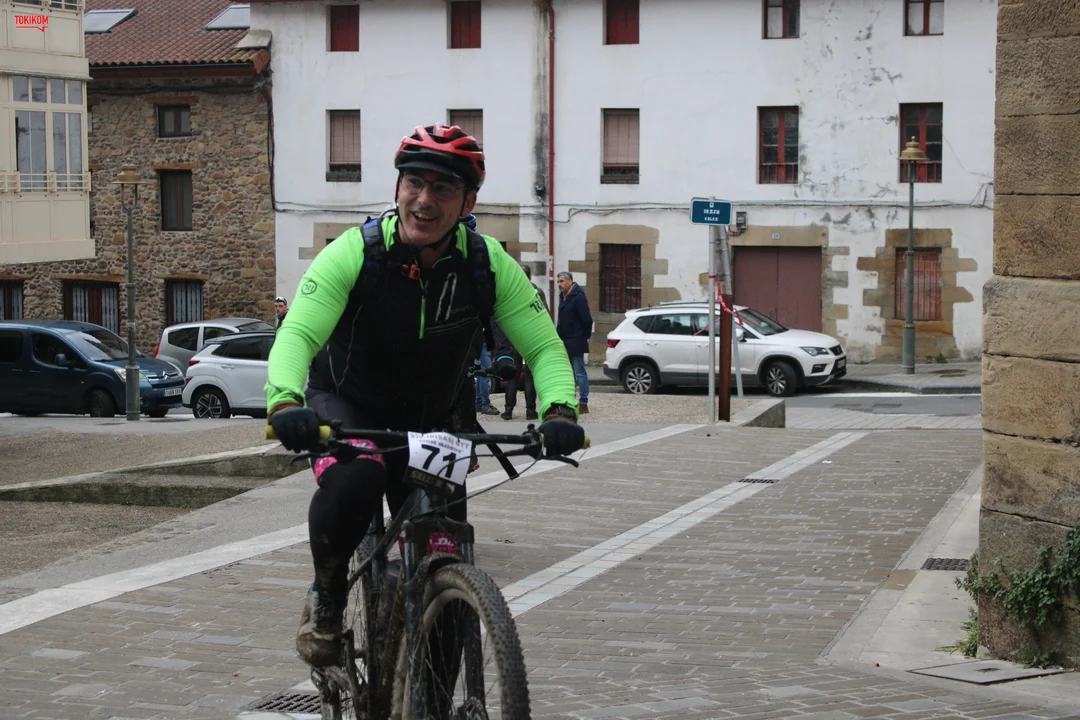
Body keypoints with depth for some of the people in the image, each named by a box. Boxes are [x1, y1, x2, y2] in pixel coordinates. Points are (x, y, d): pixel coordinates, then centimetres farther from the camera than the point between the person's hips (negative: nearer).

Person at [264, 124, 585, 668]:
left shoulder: (489, 265, -16)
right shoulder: (355, 253, -23)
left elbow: (544, 346, -16)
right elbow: (298, 333, -32)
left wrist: (559, 410, -36)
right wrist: (286, 402, -53)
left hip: (435, 423, 3)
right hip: (346, 407, -3)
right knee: (353, 481, -36)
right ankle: (326, 598, -8)